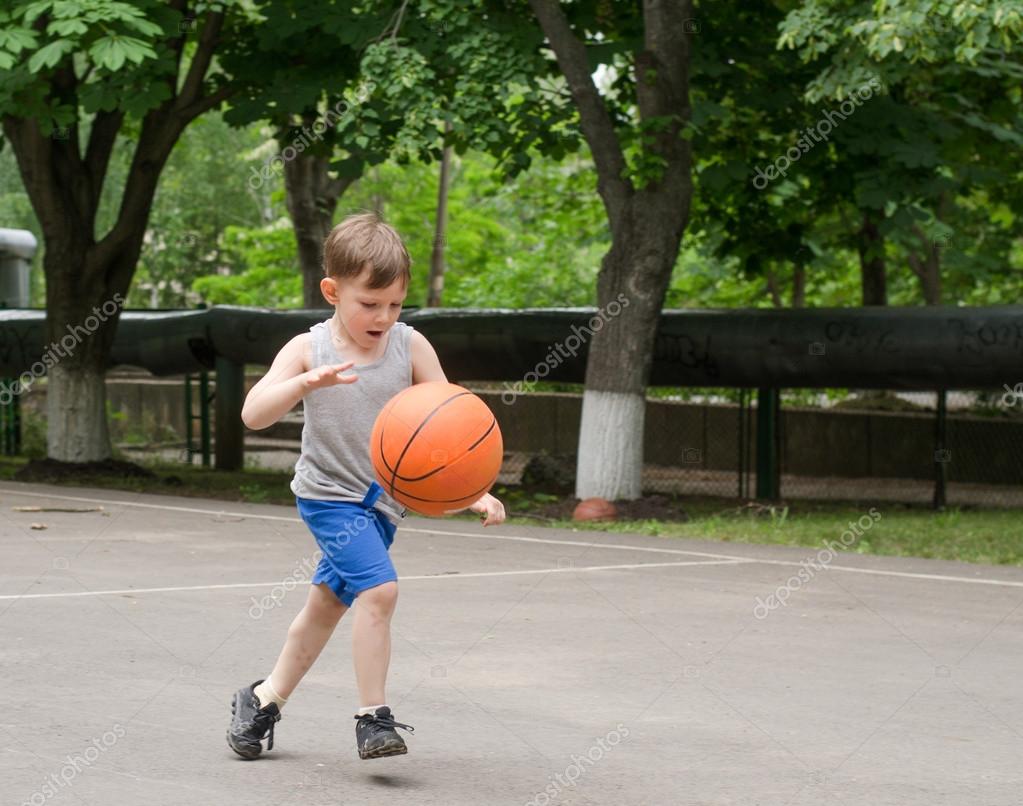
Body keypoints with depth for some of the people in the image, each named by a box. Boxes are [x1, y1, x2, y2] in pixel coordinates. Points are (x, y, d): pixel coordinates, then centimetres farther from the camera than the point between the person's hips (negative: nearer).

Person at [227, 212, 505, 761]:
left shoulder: (410, 346, -7)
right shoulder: (307, 350, -12)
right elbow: (254, 413, -22)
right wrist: (306, 382, -40)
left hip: (384, 497, 4)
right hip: (331, 494, -4)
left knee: (328, 604, 17)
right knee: (378, 588, -23)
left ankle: (265, 699, 36)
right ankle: (373, 717, -13)